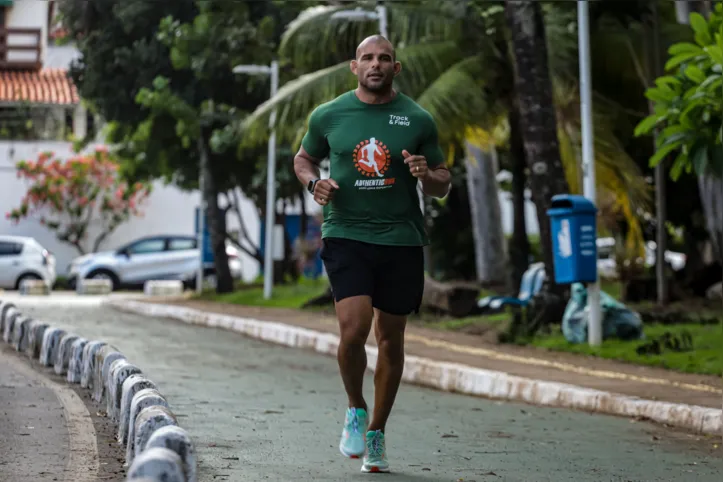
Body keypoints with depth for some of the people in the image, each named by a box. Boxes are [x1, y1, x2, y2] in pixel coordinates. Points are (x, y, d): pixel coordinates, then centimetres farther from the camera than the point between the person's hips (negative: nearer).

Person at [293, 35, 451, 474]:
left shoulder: (418, 120, 2)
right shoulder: (328, 116, 3)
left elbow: (443, 185, 8)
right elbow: (303, 159, 19)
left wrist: (425, 175, -14)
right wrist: (315, 183, -2)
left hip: (402, 240, 1)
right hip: (346, 235, -1)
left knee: (390, 340, 8)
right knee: (353, 329, -18)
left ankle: (377, 433, 25)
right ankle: (356, 409, 11)